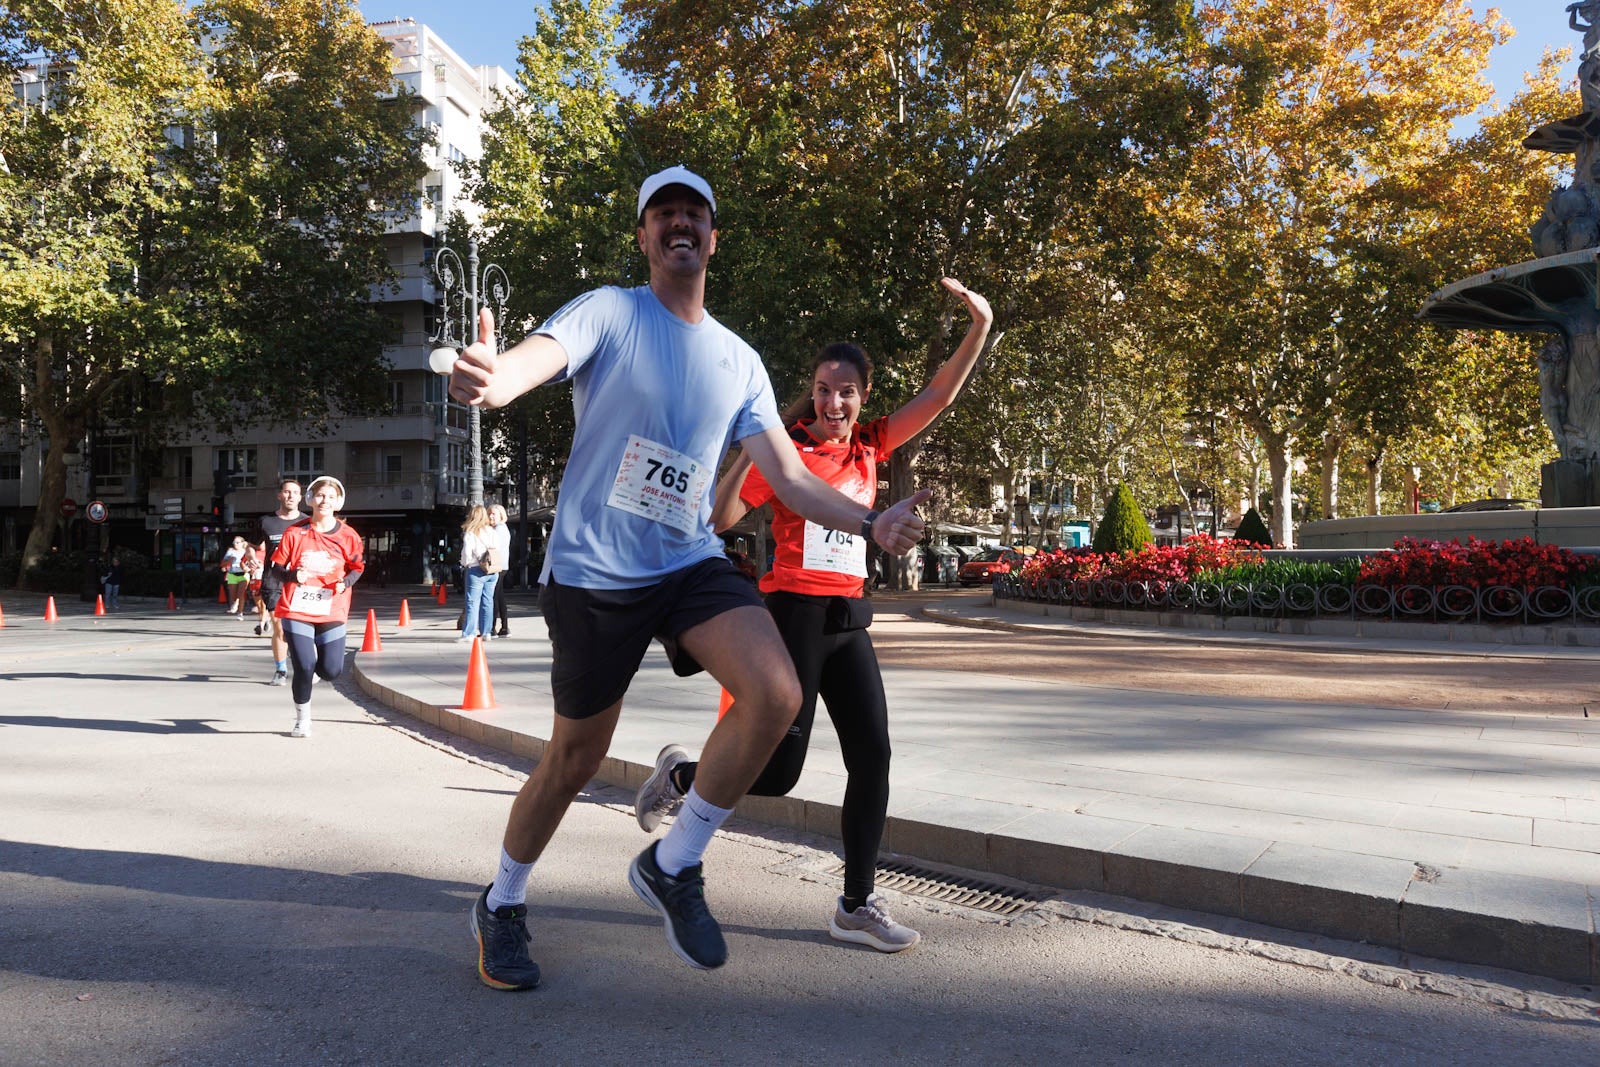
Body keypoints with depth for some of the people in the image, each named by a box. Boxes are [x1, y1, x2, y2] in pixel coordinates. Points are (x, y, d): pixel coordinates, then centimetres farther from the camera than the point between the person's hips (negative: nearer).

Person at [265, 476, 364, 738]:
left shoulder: (348, 536, -1)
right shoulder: (295, 533, -3)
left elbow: (357, 567, 13)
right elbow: (275, 571, 2)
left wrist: (345, 582, -7)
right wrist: (293, 575, -20)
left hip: (331, 613, 1)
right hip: (297, 611, -1)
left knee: (332, 671, -3)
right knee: (304, 667, -9)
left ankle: (313, 657, 36)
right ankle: (302, 719, 14)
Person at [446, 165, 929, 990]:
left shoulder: (739, 360, 10)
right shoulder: (608, 312, -4)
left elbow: (788, 475, 7)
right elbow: (536, 357, -24)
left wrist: (869, 522, -9)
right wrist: (492, 380, -49)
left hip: (691, 562, 4)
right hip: (593, 569, -4)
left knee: (776, 693, -20)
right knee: (576, 755, 5)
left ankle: (673, 867, 3)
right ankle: (500, 905, 34)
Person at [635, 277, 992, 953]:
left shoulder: (869, 447, 10)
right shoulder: (787, 451, -5)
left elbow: (939, 396, 6)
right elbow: (720, 520, -9)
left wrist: (980, 327, -4)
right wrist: (748, 454, -23)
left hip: (848, 619, 6)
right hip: (794, 614, -6)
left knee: (873, 756, -1)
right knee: (778, 772, -2)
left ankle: (857, 906, 9)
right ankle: (678, 775, 27)